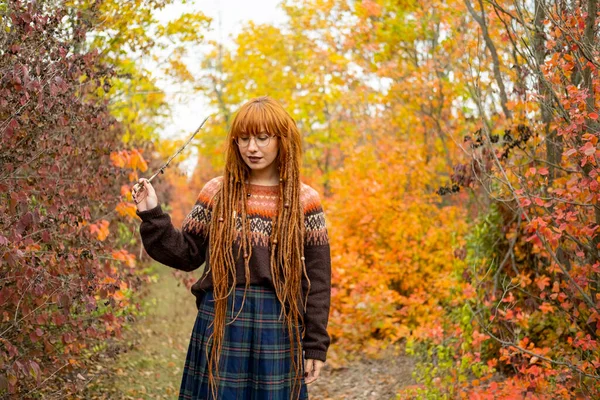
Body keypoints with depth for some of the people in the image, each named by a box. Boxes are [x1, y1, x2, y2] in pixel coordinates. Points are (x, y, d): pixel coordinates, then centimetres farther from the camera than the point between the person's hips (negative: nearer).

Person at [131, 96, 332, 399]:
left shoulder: (304, 200, 0)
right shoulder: (217, 192, 4)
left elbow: (317, 278, 0)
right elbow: (187, 254, 6)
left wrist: (315, 345, -2)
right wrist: (153, 215, -6)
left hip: (278, 330, -1)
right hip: (221, 325, 1)